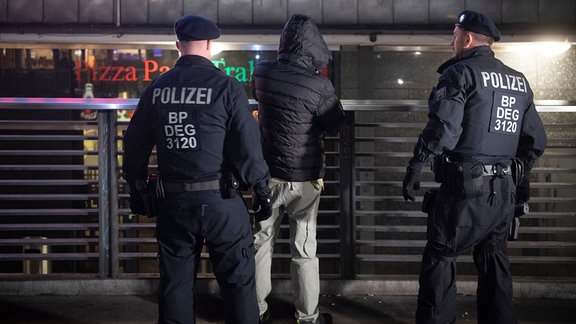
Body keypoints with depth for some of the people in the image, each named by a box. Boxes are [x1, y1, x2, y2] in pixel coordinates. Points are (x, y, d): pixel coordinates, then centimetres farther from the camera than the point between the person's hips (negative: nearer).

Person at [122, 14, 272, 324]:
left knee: (175, 283, 13)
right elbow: (248, 145, -10)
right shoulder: (226, 86, -8)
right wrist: (262, 189, 2)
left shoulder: (156, 88, 4)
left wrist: (136, 187, 22)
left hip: (173, 202, 4)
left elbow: (135, 144, 9)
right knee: (238, 281, 7)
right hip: (220, 200, -3)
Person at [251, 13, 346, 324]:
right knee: (304, 249, 8)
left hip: (268, 174, 3)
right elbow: (335, 124, -6)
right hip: (304, 178, -3)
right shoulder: (319, 85, -21)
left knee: (261, 242, 16)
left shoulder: (262, 72, -8)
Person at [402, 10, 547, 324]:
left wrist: (415, 167, -11)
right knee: (493, 259, 16)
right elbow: (535, 139, 16)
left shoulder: (460, 72, -8)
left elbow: (442, 129, -18)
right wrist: (521, 175, 28)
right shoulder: (519, 81, 13)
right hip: (505, 190, 7)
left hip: (464, 186, -6)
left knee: (440, 257, 3)